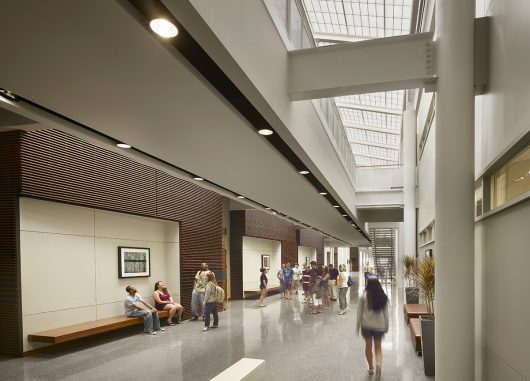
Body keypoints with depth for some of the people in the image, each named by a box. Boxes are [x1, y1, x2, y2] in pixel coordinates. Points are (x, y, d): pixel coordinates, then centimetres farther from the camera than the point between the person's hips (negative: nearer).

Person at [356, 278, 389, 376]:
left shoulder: (363, 296, -9)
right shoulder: (384, 297, -2)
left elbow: (359, 312, -5)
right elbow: (386, 314, 4)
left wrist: (358, 326, 4)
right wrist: (386, 327, 14)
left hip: (366, 325, -1)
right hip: (379, 325, 1)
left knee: (368, 345, 16)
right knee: (378, 347, 13)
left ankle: (371, 367, 26)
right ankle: (378, 364, -11)